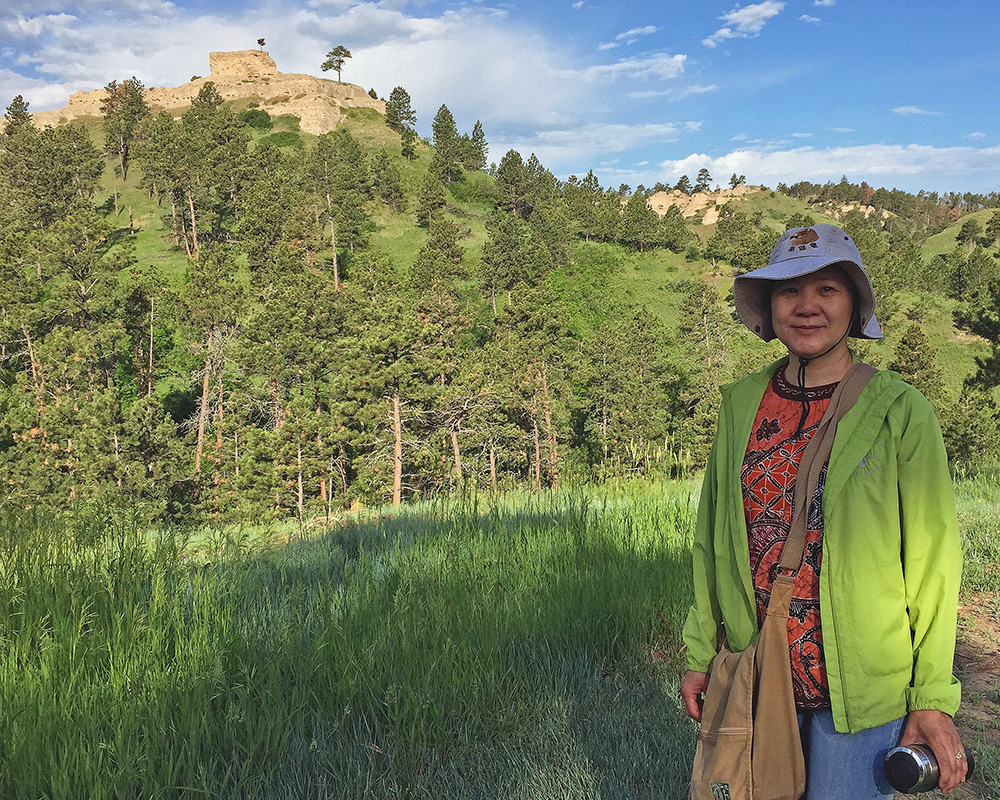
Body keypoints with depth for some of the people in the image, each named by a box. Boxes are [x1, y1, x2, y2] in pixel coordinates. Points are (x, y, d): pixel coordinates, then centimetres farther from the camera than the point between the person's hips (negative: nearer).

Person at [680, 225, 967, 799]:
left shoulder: (900, 411, -8)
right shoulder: (741, 404, 2)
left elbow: (932, 560, -6)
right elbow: (713, 538, 7)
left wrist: (933, 696, -7)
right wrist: (701, 652, 8)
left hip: (859, 689, -3)